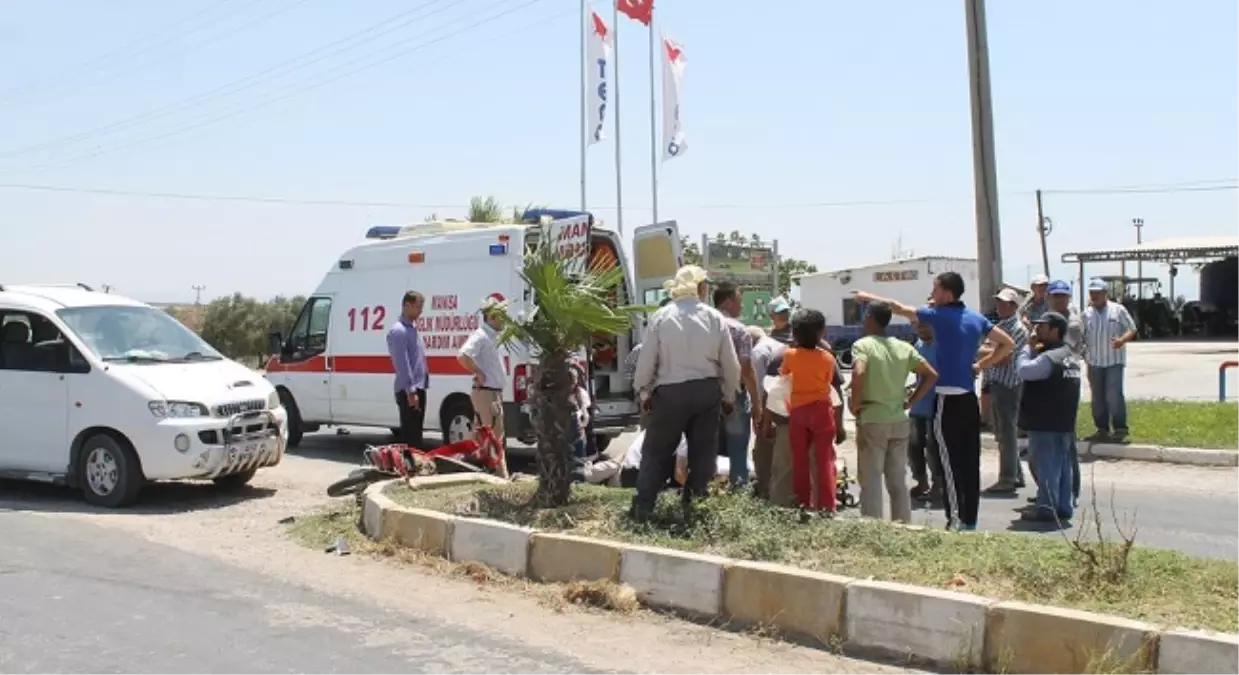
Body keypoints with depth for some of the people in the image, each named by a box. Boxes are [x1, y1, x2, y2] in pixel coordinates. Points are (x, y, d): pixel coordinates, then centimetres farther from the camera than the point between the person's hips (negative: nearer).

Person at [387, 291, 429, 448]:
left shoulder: (412, 328, 16)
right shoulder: (398, 331, -13)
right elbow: (403, 365, -19)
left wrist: (418, 389, 18)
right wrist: (410, 391, -22)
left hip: (418, 388, 9)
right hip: (409, 391, -9)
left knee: (416, 432, 14)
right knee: (410, 434, -7)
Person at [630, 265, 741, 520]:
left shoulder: (661, 317, -4)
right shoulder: (715, 318, 0)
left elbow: (647, 359, -3)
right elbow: (730, 363, 4)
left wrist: (643, 391, 11)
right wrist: (729, 396, 16)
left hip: (670, 392, -1)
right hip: (707, 391, 1)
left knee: (657, 450, 7)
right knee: (703, 451, 12)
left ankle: (642, 508, 5)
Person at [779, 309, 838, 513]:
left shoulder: (790, 355, -3)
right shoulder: (828, 357, -5)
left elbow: (783, 373, 16)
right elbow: (828, 382, 4)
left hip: (797, 411, 1)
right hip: (821, 410, -1)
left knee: (800, 461, 9)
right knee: (825, 460, 0)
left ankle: (804, 506, 12)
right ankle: (826, 508, -3)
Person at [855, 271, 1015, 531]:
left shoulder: (941, 316, -9)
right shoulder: (976, 319, 9)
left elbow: (899, 308, 0)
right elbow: (1008, 343, 15)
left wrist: (869, 297, 12)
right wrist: (980, 365, 11)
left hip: (948, 400, -7)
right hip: (970, 399, 7)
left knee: (951, 464, -3)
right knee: (970, 463, 8)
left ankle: (956, 520, -2)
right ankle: (970, 520, 14)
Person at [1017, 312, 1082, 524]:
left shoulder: (1049, 357, -19)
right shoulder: (1070, 355, 13)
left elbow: (1024, 371, -22)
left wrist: (1029, 348, -7)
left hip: (1045, 424, -9)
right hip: (1066, 423, 9)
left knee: (1046, 466, -2)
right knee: (1063, 465, 13)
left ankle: (1046, 508, 3)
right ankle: (1064, 507, 19)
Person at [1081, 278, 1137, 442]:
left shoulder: (1118, 310, -2)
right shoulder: (1086, 314, 8)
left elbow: (1132, 330, -1)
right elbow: (1081, 337, 12)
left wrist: (1122, 340, -21)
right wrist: (1083, 354, 4)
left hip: (1114, 361, -4)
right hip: (1094, 362, 4)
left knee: (1114, 395, -11)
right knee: (1098, 398, 8)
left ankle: (1120, 428, -1)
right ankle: (1102, 429, 17)